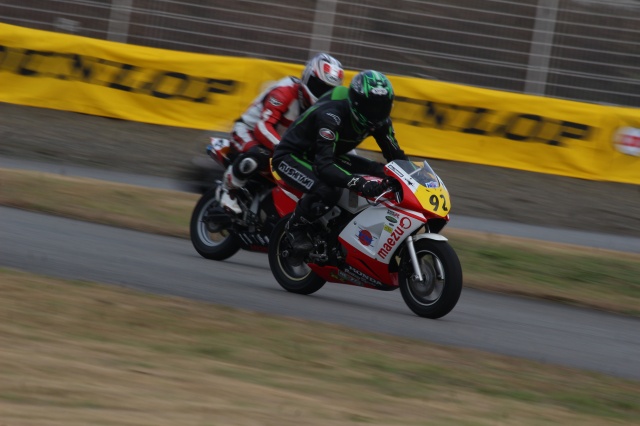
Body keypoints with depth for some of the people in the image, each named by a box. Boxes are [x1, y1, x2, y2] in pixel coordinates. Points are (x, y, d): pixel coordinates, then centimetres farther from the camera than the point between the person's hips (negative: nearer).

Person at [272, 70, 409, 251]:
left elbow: (395, 154, 0)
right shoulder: (332, 115, -35)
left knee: (383, 175, -7)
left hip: (329, 156, 8)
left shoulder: (379, 120, -11)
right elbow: (323, 166, -43)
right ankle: (295, 227, -10)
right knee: (326, 191, -37)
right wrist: (358, 183, -56)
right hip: (291, 156, -8)